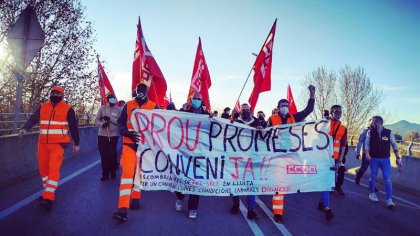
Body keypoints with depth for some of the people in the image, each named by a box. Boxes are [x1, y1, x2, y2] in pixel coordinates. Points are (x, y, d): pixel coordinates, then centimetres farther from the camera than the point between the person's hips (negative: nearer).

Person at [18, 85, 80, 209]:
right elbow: (33, 119, -2)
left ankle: (49, 198, -15)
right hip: (43, 143, 5)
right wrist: (24, 128, -24)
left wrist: (76, 143, 3)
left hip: (58, 143, -5)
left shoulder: (67, 109, -2)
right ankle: (48, 191, 29)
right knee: (43, 168, 12)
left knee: (54, 168, -14)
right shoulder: (42, 107, 9)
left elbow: (73, 126, 1)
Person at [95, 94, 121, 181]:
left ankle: (113, 172, 18)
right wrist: (102, 124, -15)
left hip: (113, 135, -2)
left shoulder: (119, 110, 0)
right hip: (102, 135, 2)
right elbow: (97, 119, 6)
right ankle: (105, 174, 15)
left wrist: (110, 119, -19)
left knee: (112, 154, -1)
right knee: (103, 155, 3)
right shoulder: (102, 108, 5)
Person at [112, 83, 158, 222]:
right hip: (129, 143, 0)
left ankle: (135, 198, 32)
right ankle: (123, 209, -13)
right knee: (127, 172, -10)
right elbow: (120, 123, 4)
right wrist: (128, 133, -15)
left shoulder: (153, 106, 3)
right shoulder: (128, 105, 5)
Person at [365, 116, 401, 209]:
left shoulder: (389, 132, -2)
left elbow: (394, 145, 4)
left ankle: (389, 200, 1)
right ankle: (372, 193, 30)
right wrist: (367, 153, -18)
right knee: (373, 177, 9)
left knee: (387, 179, -4)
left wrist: (398, 158, 1)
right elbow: (367, 144, -2)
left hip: (385, 159, 0)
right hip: (374, 159, 0)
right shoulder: (370, 132, -3)